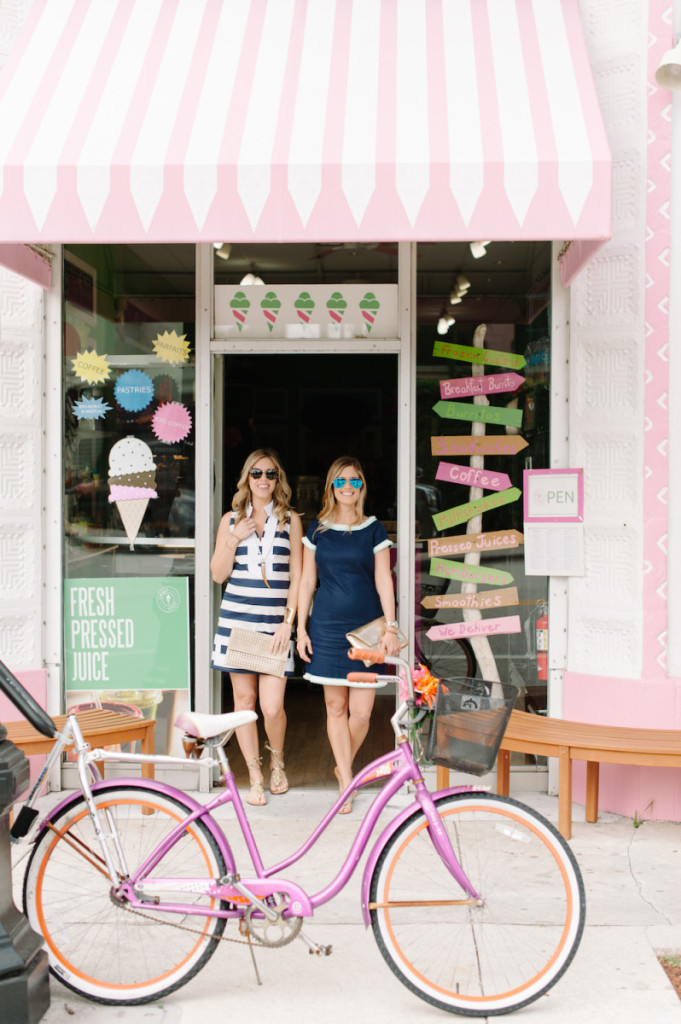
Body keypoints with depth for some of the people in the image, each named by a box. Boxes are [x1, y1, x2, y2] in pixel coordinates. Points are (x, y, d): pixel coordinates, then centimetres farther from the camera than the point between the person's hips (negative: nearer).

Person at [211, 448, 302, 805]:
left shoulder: (290, 520, 6)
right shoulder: (231, 520, 10)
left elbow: (297, 576, 4)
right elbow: (218, 574, 7)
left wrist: (288, 621, -5)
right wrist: (235, 539, -7)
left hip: (275, 622, -2)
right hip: (236, 619, 2)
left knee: (272, 706, -8)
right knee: (244, 698, 5)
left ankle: (277, 759, 22)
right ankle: (254, 775, 19)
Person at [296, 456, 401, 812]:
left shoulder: (374, 529, 5)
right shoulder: (317, 529, 7)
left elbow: (383, 580, 3)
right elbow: (307, 581, 9)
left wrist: (391, 627, -2)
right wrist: (301, 628, 4)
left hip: (366, 625, -1)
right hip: (327, 626, 1)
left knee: (361, 712, -4)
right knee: (335, 706, 4)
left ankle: (344, 766, 23)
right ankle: (346, 783, 15)